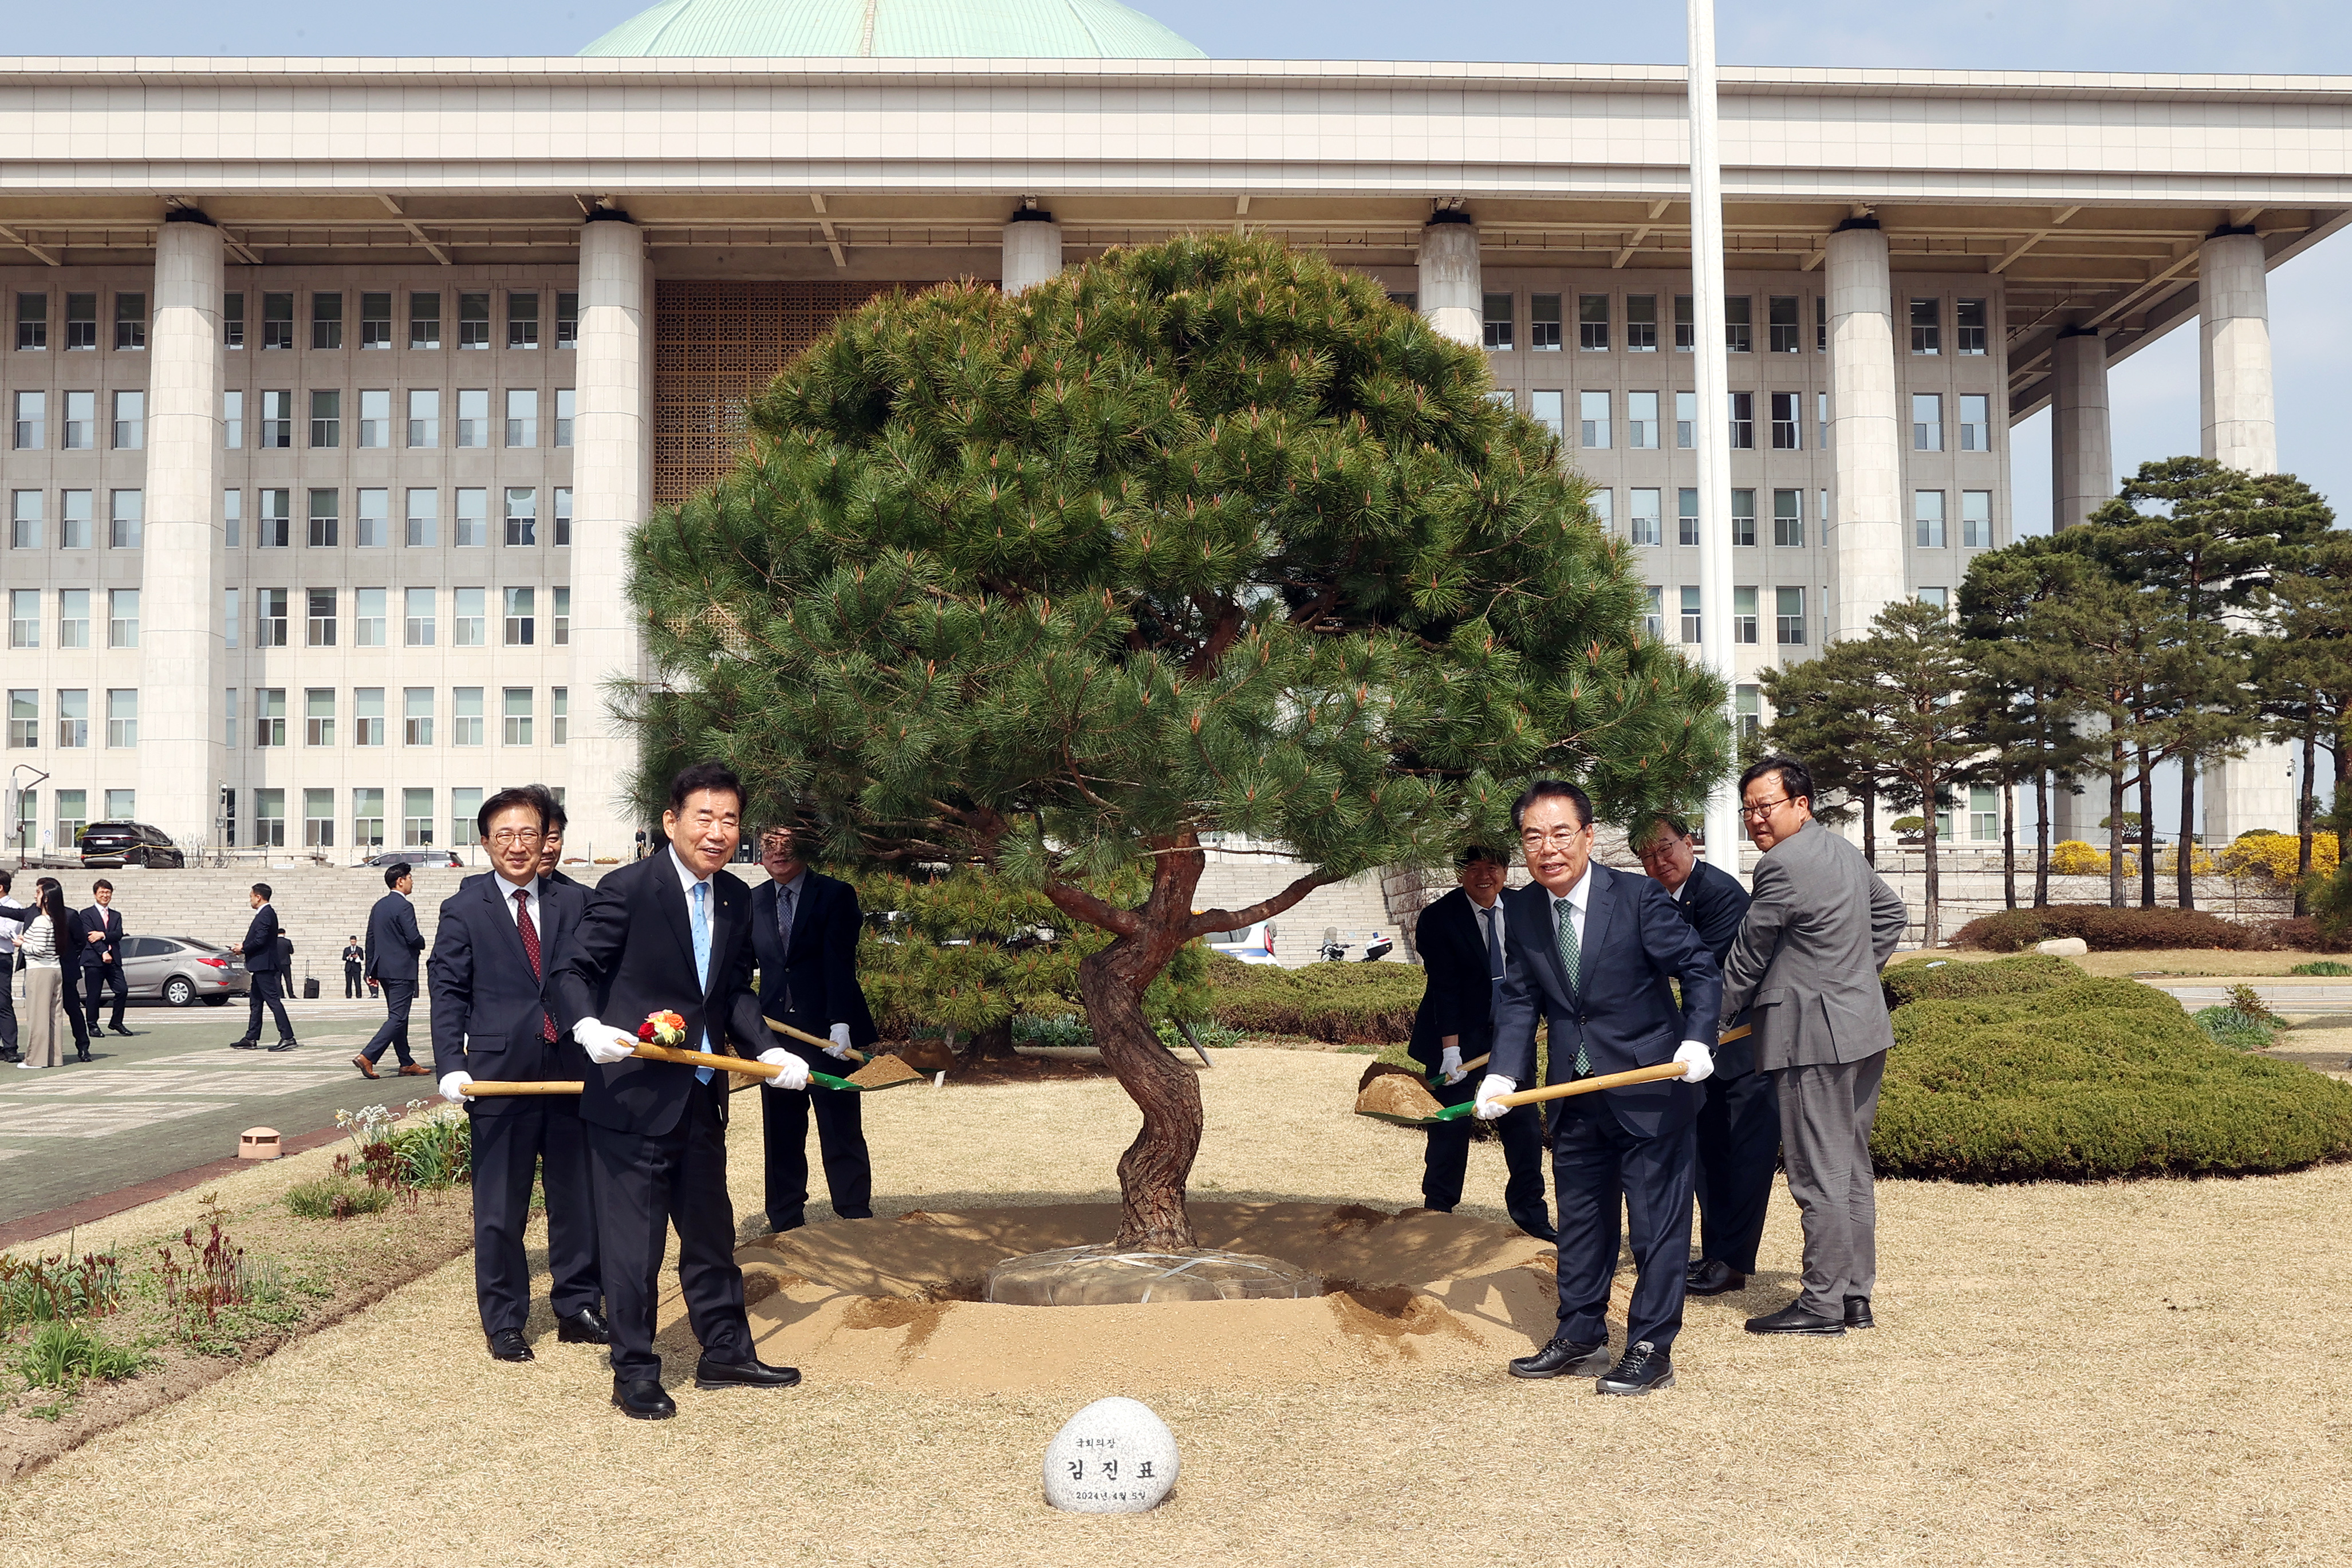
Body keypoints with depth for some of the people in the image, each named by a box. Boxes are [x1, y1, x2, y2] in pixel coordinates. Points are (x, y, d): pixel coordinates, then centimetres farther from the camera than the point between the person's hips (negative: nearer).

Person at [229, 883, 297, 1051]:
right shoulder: (267, 913, 16)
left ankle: (287, 1037, -13)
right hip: (261, 966, 11)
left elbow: (260, 941, -22)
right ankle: (251, 1038, 20)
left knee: (273, 1000, -11)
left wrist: (243, 949, -9)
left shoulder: (265, 915, -16)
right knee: (256, 1002, 14)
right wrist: (244, 947, 12)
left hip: (264, 965, -11)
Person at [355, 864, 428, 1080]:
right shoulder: (404, 906, -15)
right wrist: (422, 944, 2)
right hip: (402, 970, -9)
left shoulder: (379, 906, 12)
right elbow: (413, 938, -21)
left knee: (397, 1016, 14)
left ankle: (407, 1064, 19)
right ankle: (367, 1057, -17)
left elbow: (370, 939, 14)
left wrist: (371, 970, 17)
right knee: (397, 1018, -7)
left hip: (384, 969, 9)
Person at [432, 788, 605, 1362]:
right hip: (500, 1077, -2)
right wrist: (451, 1065, -11)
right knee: (500, 1210, 6)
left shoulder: (574, 905, 9)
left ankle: (577, 1310, 25)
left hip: (572, 1075, 2)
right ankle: (503, 1322, 19)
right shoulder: (463, 911, 4)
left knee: (579, 1200, 10)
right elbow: (448, 993, 0)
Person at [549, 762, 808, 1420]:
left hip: (701, 1097, 7)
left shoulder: (737, 900, 8)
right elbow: (573, 971, -11)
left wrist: (767, 1049, 2)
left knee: (711, 1231, 18)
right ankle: (634, 1373, 15)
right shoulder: (628, 888, -13)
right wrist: (587, 1027, -29)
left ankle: (725, 1353, 32)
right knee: (632, 1241, 1)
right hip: (632, 1095, -7)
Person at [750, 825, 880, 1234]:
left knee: (841, 1132, -1)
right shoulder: (752, 901, 12)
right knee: (781, 1135, 7)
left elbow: (840, 964, -10)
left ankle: (857, 1222, 6)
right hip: (776, 1033, 4)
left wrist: (840, 1023, -20)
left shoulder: (835, 895, -1)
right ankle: (786, 1226, 16)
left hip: (829, 1033, -4)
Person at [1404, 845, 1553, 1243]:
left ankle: (1528, 1211, 17)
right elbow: (1443, 987, -14)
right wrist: (1451, 1048, -18)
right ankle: (1437, 1211, 15)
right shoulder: (1439, 918, -11)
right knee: (1450, 1128, 0)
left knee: (1525, 1126, 3)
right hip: (1457, 1036, -4)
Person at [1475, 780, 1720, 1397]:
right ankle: (1581, 1337, 30)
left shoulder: (1638, 896, -14)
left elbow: (1699, 969, -11)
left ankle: (1651, 1348, 12)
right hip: (1575, 1096, 5)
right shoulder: (1520, 911, 0)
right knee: (1580, 1219, 16)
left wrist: (1697, 1040, -26)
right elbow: (1519, 999, 5)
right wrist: (1503, 1073, -8)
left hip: (1650, 1088, -5)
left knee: (1657, 1222, 1)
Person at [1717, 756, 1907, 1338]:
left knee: (1819, 1177, -4)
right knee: (1852, 1170, 13)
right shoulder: (1844, 850, 13)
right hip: (1863, 1030, 10)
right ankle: (1857, 1296, 20)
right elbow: (1891, 913, 28)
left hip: (1814, 1038, -10)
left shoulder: (1782, 866, -16)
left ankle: (1823, 1303, 2)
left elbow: (1745, 963, -9)